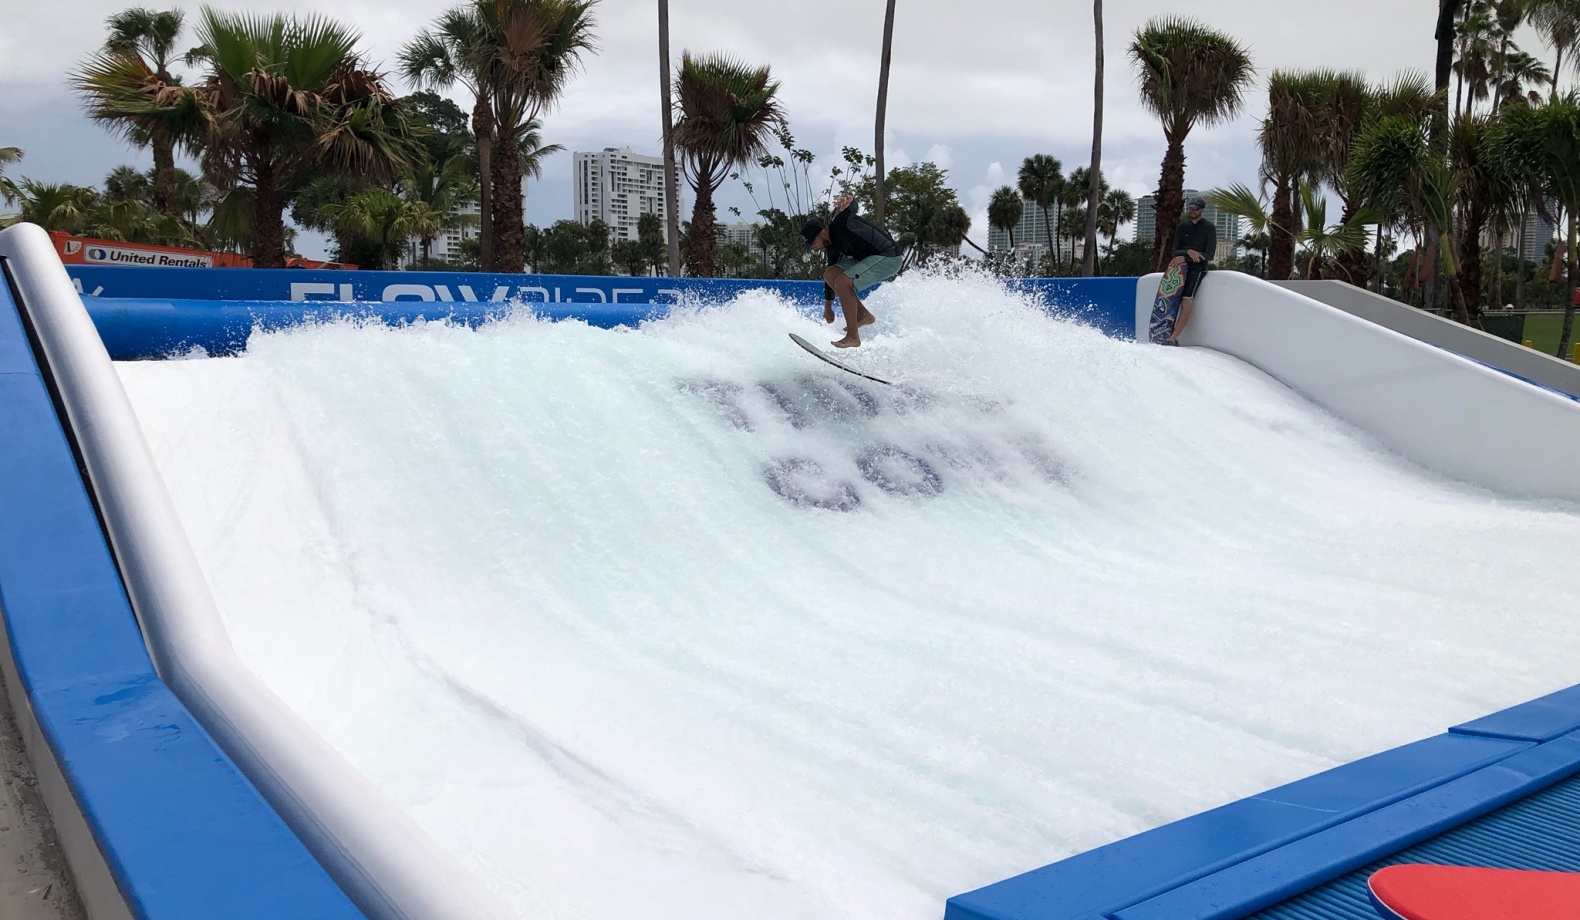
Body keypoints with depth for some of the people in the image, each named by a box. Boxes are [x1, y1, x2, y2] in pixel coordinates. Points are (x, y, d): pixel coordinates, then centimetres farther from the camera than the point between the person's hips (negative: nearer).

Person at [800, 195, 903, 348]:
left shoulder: (839, 224, -15)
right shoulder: (832, 246, 8)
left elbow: (852, 208, -25)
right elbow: (831, 271, 18)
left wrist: (848, 202, -47)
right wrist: (828, 306, 24)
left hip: (888, 258, -10)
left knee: (843, 282, -22)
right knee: (830, 275, 4)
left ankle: (853, 337, -18)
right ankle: (863, 315, 9)